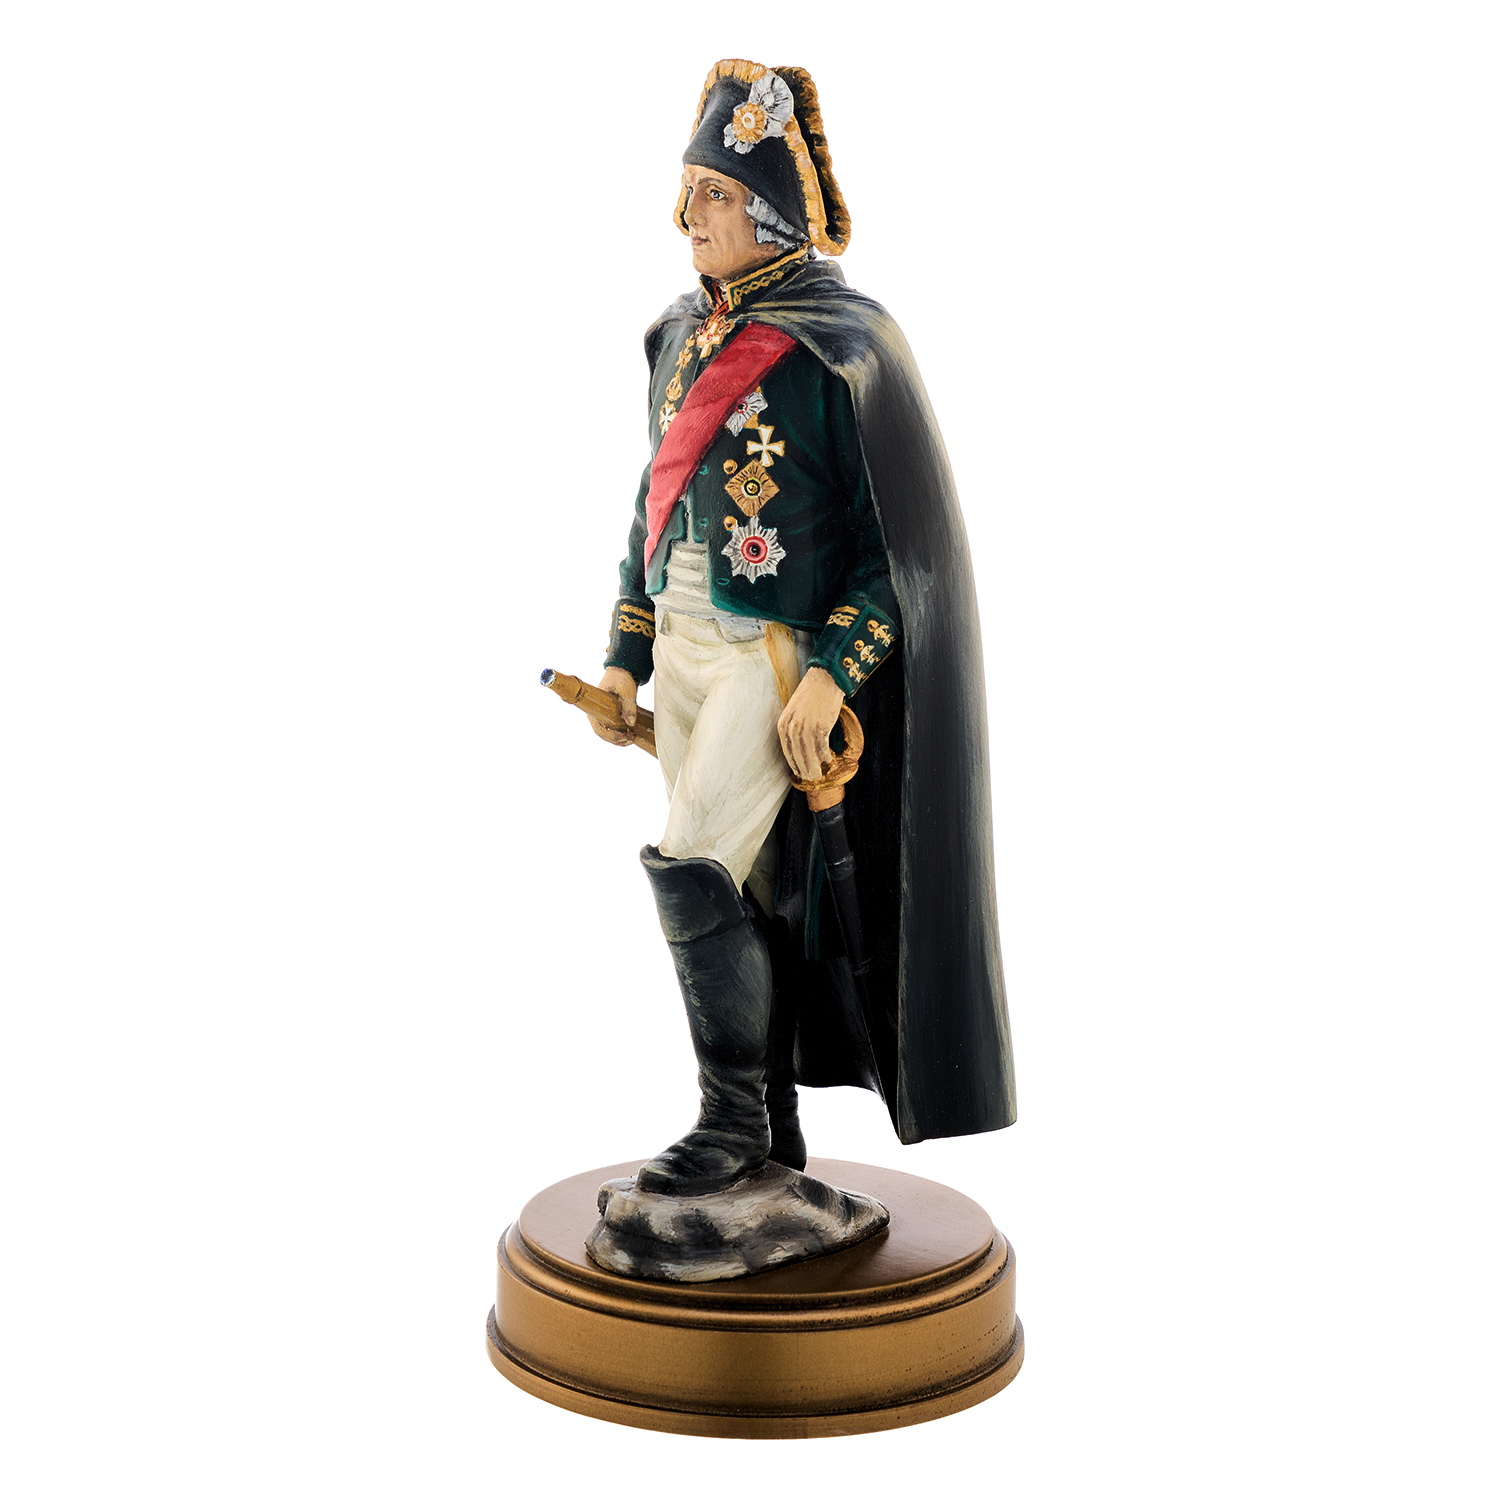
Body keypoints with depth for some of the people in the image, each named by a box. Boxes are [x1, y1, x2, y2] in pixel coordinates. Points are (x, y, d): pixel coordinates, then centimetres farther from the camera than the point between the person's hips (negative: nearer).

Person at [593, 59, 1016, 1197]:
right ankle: (776, 1136, 21)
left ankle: (733, 1114, 1)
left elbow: (904, 535, -12)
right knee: (742, 894, 10)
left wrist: (831, 674, -20)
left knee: (693, 872, -17)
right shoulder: (684, 335, 10)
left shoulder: (842, 347, -11)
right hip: (687, 647, 7)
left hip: (779, 653, -7)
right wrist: (626, 654, 13)